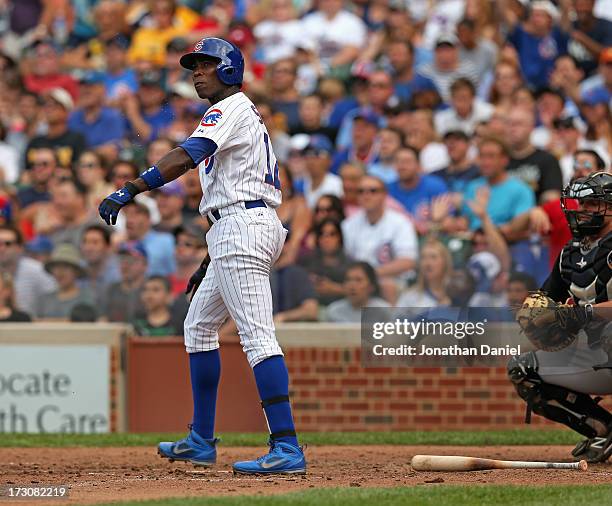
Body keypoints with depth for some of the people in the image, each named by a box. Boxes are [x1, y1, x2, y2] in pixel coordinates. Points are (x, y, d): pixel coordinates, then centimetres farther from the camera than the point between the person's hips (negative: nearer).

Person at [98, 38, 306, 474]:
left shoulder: (232, 108, -6)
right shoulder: (247, 115, 25)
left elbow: (188, 155, -22)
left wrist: (130, 190, -29)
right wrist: (214, 257, 26)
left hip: (241, 226, -11)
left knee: (257, 334, -17)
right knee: (199, 325, 19)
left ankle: (287, 448, -26)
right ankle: (202, 442, 23)